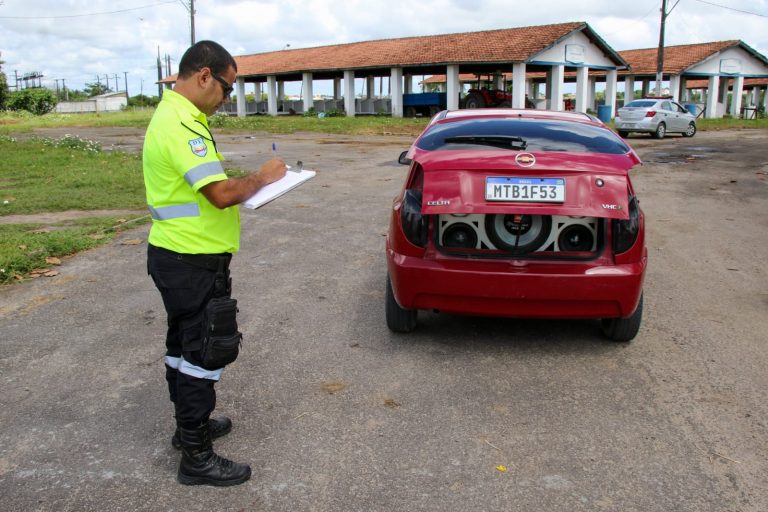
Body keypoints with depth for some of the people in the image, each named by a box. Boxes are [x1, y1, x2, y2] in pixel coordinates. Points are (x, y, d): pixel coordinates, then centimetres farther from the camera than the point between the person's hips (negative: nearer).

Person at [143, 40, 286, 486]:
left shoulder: (175, 116, 13)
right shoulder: (182, 124, -21)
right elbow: (222, 193, -27)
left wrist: (246, 186, 7)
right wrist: (262, 177, -10)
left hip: (176, 255, 11)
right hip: (194, 262, -11)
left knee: (184, 345, 20)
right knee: (203, 353, -1)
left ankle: (190, 424, 38)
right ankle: (197, 458, 11)